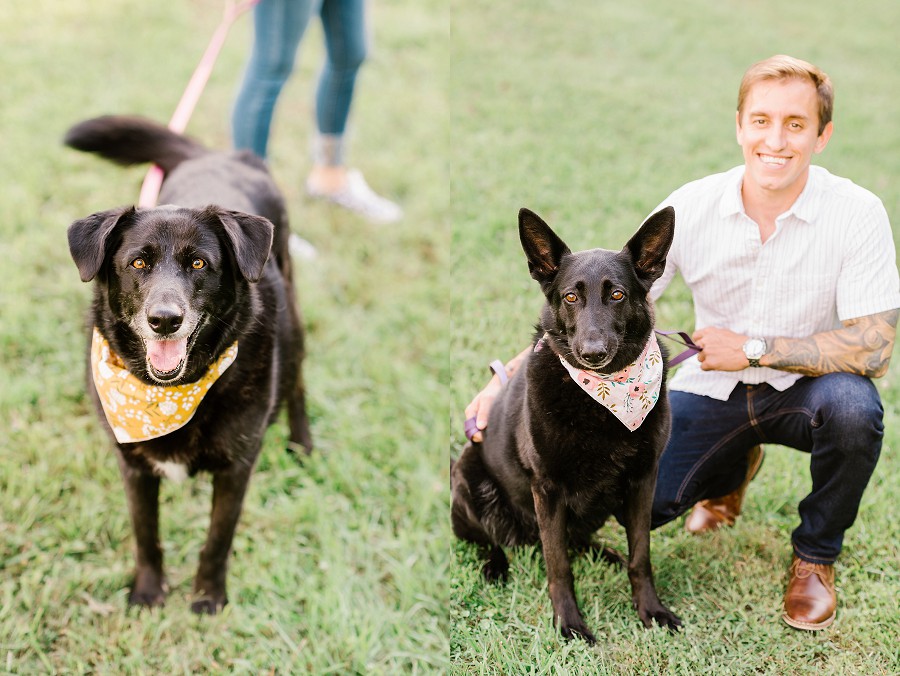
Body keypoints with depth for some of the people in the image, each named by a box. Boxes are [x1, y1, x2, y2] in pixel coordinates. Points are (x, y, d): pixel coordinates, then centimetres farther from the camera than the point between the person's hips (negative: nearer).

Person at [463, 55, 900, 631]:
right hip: (712, 390, 2)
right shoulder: (691, 208, -12)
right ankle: (731, 466, 22)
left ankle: (816, 555, -4)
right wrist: (510, 377, -18)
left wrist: (751, 349, -22)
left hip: (804, 389, -2)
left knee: (853, 404, -35)